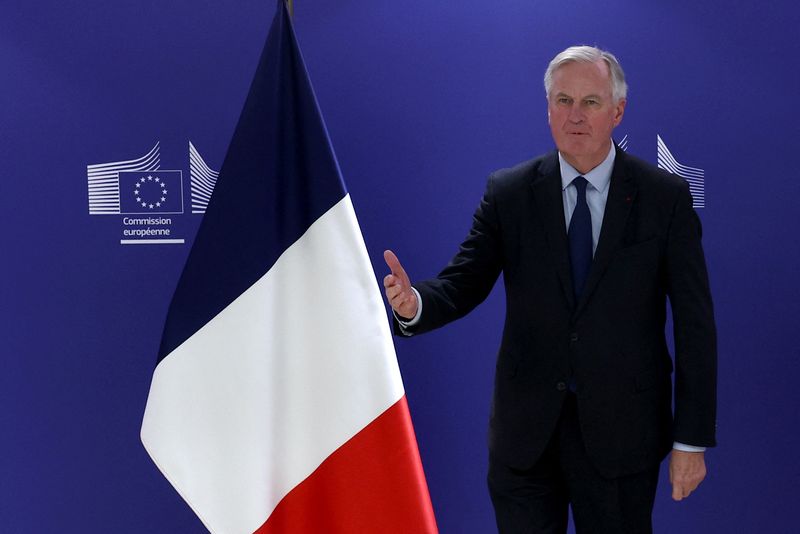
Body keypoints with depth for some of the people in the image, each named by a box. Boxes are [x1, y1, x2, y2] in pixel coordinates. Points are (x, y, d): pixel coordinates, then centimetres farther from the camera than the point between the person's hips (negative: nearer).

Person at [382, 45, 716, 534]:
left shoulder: (666, 197, -4)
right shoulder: (508, 193, 1)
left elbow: (695, 322, -4)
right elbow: (465, 282, -3)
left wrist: (692, 439, -6)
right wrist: (414, 303, -27)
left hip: (621, 430, -1)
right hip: (525, 431, 1)